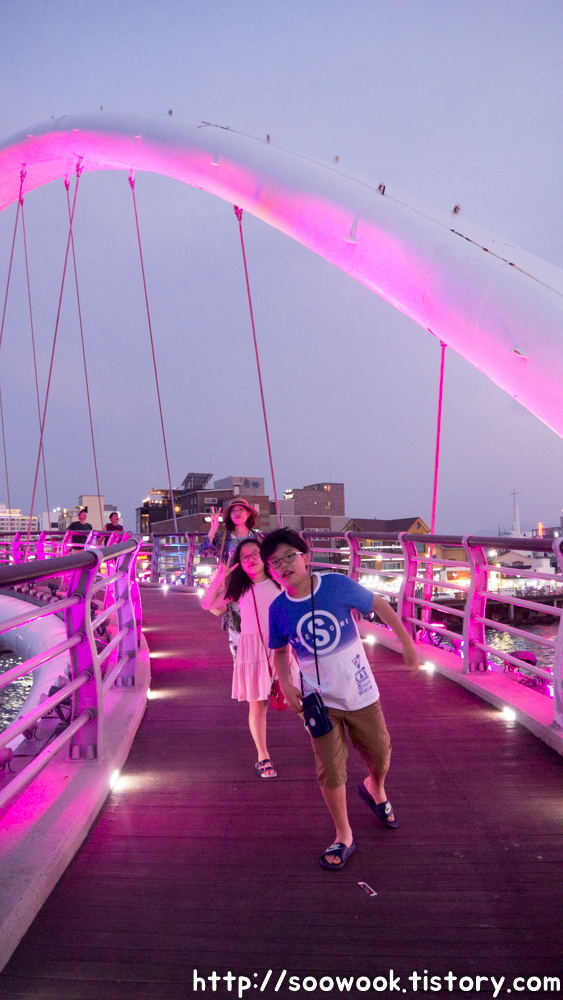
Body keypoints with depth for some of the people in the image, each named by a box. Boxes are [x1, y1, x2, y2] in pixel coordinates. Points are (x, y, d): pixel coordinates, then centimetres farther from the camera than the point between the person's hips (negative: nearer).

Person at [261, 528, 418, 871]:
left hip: (361, 693, 0)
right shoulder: (279, 609, -11)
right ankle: (344, 836, 25)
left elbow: (380, 605, -4)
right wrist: (285, 683, -10)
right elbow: (280, 650, 7)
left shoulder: (337, 584, -18)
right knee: (331, 773, 1)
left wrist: (407, 643, -2)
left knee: (380, 756, 16)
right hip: (320, 701, 0)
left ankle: (375, 790, 52)